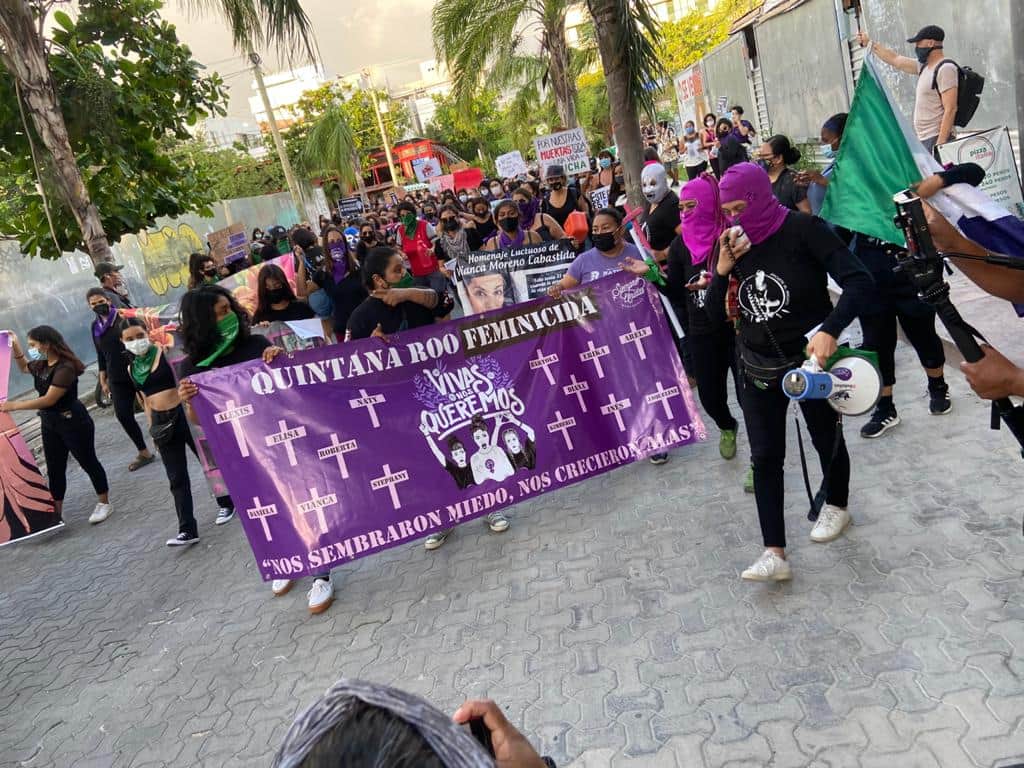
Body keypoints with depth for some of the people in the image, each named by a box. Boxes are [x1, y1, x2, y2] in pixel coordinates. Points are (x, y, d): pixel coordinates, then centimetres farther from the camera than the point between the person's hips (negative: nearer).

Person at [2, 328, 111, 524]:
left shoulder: (65, 368, -24)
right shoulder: (41, 365, 2)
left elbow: (48, 399, -27)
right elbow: (24, 367, 26)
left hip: (73, 422, -9)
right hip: (49, 423, 9)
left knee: (88, 463, 7)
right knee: (54, 469, 13)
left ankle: (104, 503, 22)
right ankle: (57, 513, 23)